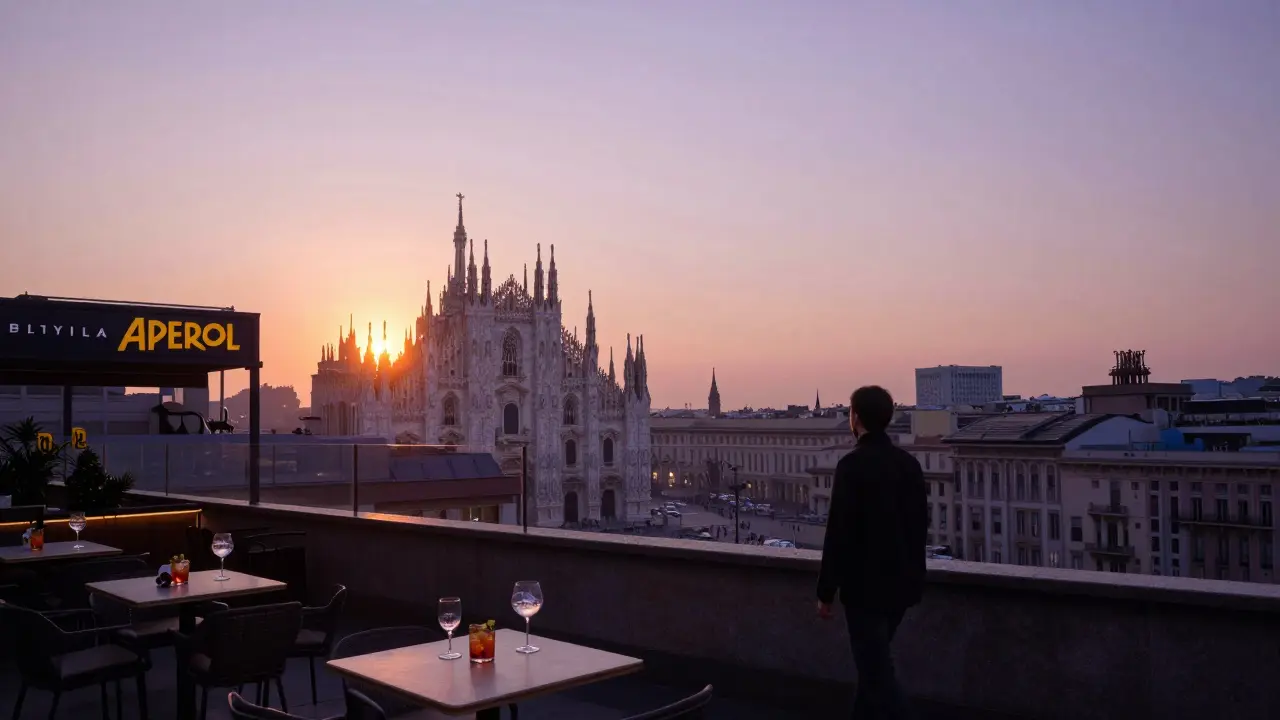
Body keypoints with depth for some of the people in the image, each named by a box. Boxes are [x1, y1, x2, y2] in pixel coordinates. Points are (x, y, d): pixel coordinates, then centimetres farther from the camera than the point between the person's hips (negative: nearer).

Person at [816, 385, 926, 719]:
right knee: (874, 663, 21)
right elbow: (919, 524, 10)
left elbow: (839, 533, -18)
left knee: (877, 670, 0)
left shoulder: (853, 465, -17)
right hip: (901, 582, 7)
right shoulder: (909, 463, 4)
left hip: (866, 585, -7)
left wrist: (826, 592, -10)